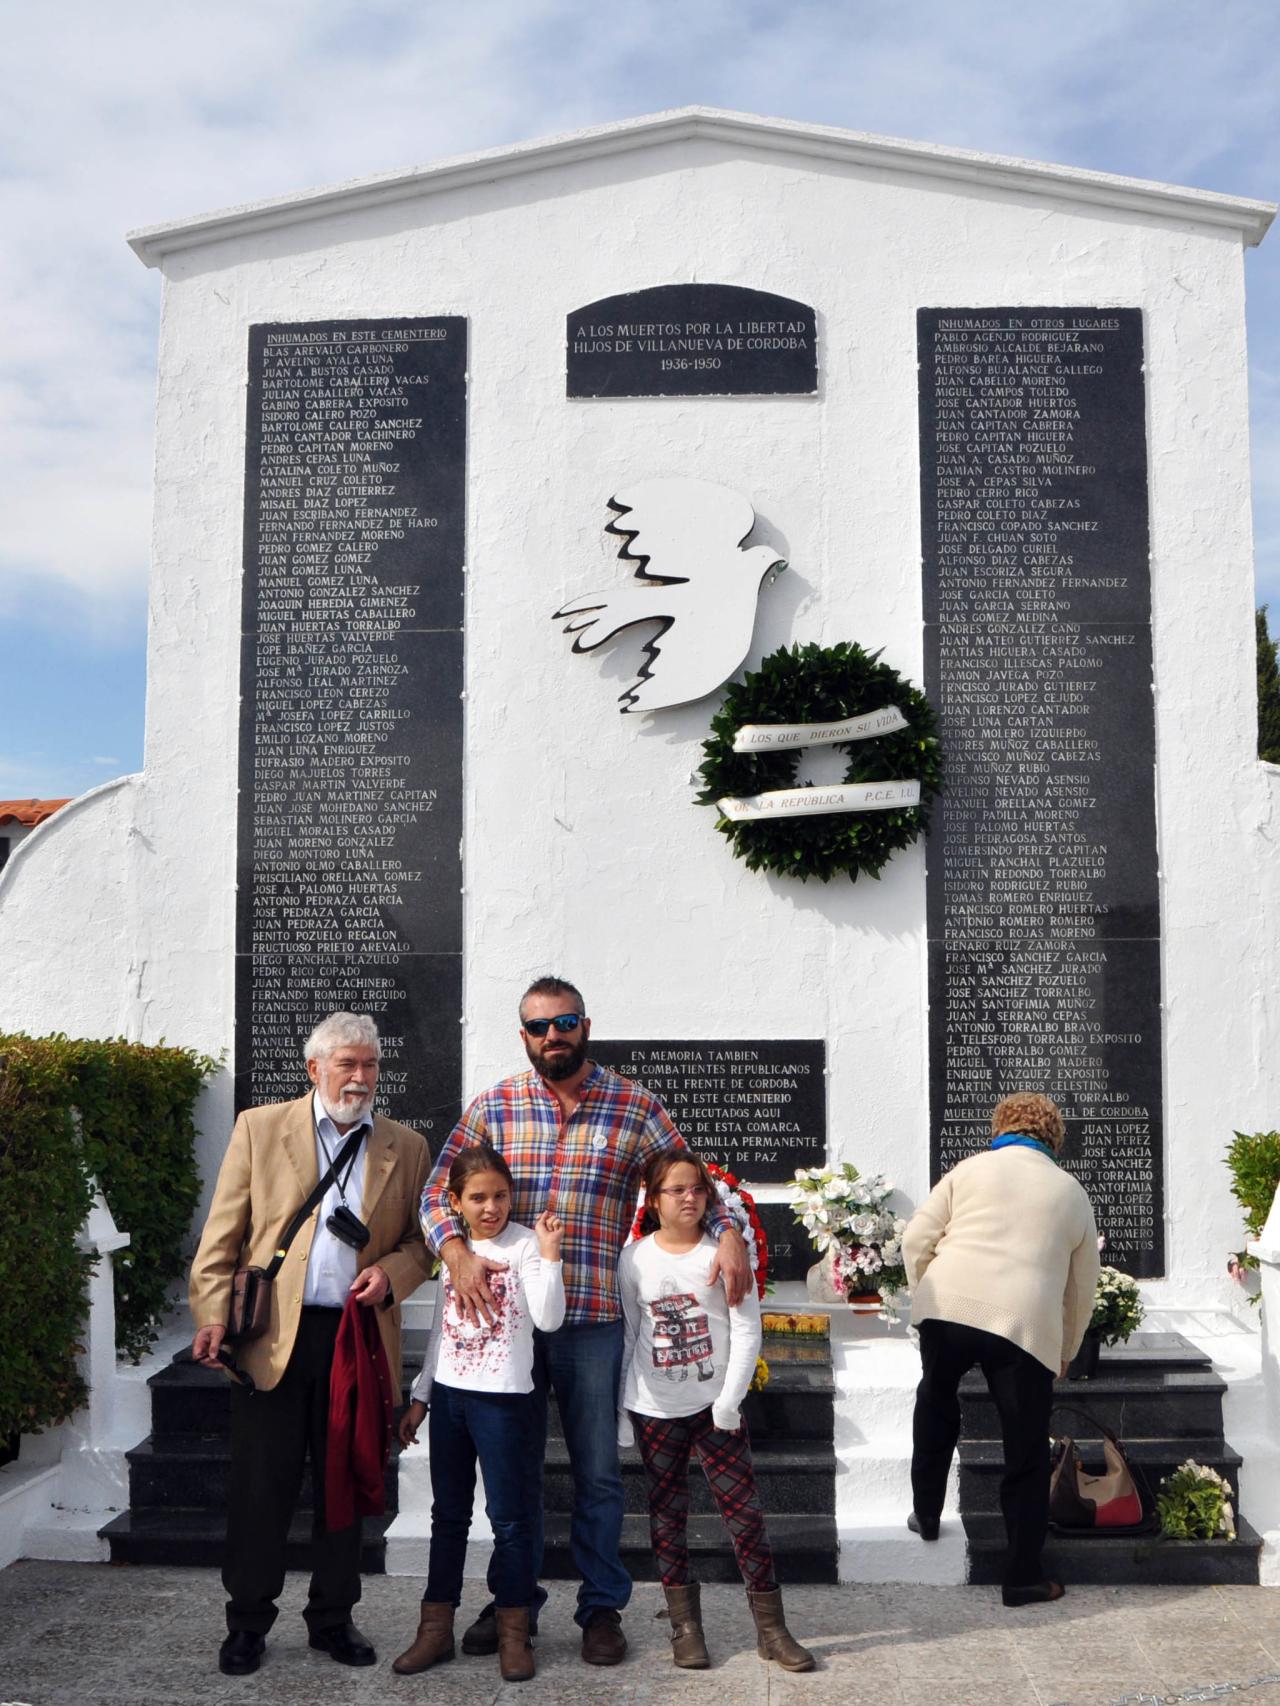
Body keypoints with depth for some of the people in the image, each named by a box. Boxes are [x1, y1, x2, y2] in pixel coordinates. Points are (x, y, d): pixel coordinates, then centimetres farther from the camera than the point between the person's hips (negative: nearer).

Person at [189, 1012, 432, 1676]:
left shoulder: (405, 1148, 9)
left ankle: (333, 1619, 27)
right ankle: (247, 1623, 21)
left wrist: (391, 1272, -7)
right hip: (273, 1335, -2)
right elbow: (223, 1234, 1)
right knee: (259, 1484, 4)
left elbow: (421, 1240, 14)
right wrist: (213, 1315, -8)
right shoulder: (259, 1128, 4)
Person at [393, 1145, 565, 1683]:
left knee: (508, 1515, 1)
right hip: (449, 1394, 6)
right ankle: (436, 1626, 22)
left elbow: (548, 1319, -19)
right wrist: (420, 1396, 16)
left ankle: (514, 1632, 13)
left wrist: (549, 1253, -26)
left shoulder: (524, 1245, -9)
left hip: (502, 1397, -5)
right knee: (448, 1513, 13)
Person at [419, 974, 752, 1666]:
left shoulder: (635, 1106, 1)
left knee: (597, 1471, 9)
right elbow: (438, 1190, 0)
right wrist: (457, 1251, -18)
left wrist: (728, 1232, -15)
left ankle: (602, 1607, 24)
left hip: (595, 1320, -1)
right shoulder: (492, 1107, 4)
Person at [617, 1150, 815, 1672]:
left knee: (744, 1511, -1)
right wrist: (618, 1408, 6)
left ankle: (771, 1628, 8)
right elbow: (626, 1334, 5)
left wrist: (730, 1399, -11)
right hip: (654, 1409, 2)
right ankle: (685, 1626, 19)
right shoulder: (635, 1257, -1)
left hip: (715, 1406, -1)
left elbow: (747, 1330, -5)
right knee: (666, 1514, 8)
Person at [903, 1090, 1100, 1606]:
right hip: (1027, 1325, 0)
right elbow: (1082, 1288, 23)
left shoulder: (970, 1169, 13)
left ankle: (926, 1514, 36)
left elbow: (916, 1240, 7)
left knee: (936, 1401, 29)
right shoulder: (1072, 1192, 19)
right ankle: (1023, 1577, 16)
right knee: (1026, 1455, 11)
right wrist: (1065, 1354, 35)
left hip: (948, 1307, 1)